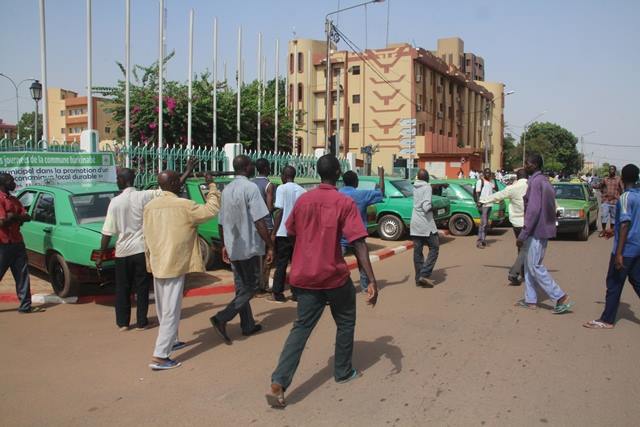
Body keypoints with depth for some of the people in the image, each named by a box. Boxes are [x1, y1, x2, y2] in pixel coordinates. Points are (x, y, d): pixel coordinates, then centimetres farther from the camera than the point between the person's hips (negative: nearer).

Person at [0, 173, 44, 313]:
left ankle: (25, 305, 9)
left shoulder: (14, 200, 15)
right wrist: (15, 217, -6)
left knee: (22, 275, 5)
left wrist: (14, 217, -11)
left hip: (17, 242, 7)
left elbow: (27, 217, 6)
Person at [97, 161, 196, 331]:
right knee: (142, 288, 11)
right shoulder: (144, 196, -9)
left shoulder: (115, 202, -9)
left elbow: (107, 234, -8)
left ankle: (122, 322, 22)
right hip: (142, 250, 0)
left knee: (122, 289, 15)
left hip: (123, 252, 0)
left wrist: (101, 257, 1)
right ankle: (141, 322, 17)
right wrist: (187, 172, -3)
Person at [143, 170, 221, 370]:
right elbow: (211, 211, -10)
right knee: (171, 311, -4)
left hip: (157, 264, 8)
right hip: (175, 264, -8)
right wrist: (213, 191, 5)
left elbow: (146, 236, 12)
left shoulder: (149, 207, 6)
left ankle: (170, 341, 38)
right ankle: (159, 357, -5)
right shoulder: (183, 205, -15)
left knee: (163, 308, 21)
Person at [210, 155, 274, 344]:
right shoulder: (250, 188, -14)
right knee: (251, 286, 3)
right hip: (250, 247, -7)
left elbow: (221, 222, 12)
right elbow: (259, 222, -20)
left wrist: (224, 245, 22)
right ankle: (222, 318, -8)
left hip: (233, 248, 8)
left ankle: (248, 325, 23)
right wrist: (270, 246, -14)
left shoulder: (226, 190, 9)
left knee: (241, 287, 15)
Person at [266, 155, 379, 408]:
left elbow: (291, 233, 16)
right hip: (334, 276, -4)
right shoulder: (345, 203, -10)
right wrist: (372, 280, -18)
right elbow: (358, 243, -17)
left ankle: (278, 384, -6)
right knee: (345, 323, 20)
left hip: (304, 276, 4)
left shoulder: (302, 200, 4)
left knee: (302, 327, 7)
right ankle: (343, 372, 33)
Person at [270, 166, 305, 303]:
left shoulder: (282, 188, -6)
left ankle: (278, 294, 6)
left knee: (281, 264, 3)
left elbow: (279, 212, -11)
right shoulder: (302, 190, 8)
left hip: (283, 232, -4)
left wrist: (274, 233, -8)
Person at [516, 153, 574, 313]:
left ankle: (561, 298, -1)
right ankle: (530, 300, 20)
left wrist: (522, 235, -21)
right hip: (544, 229, 10)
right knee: (529, 265, 14)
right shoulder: (544, 181, 14)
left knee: (535, 267, -4)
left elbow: (533, 210, -23)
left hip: (536, 231, -10)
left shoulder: (535, 182, -17)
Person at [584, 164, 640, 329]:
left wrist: (619, 253, -23)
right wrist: (615, 231, 34)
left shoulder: (625, 197, -16)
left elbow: (625, 224, -22)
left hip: (626, 248, -8)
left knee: (614, 284, 1)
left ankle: (607, 320, 9)